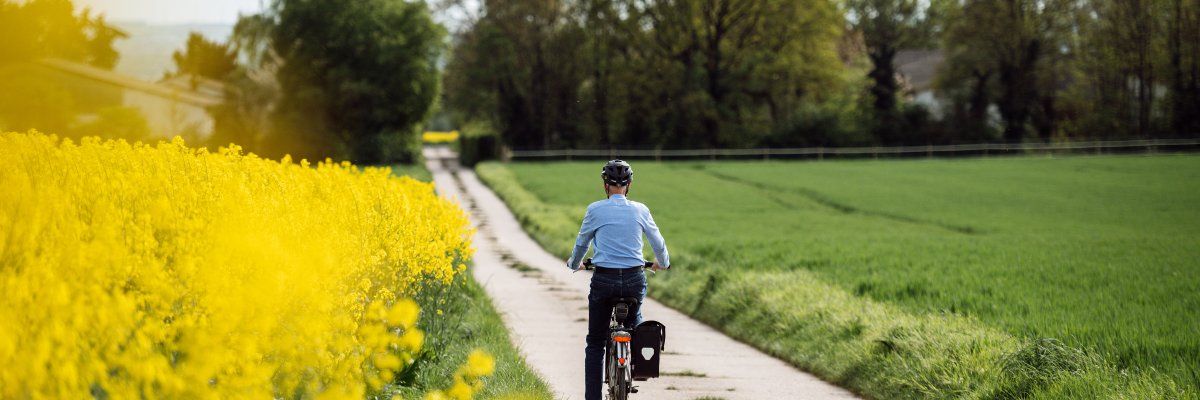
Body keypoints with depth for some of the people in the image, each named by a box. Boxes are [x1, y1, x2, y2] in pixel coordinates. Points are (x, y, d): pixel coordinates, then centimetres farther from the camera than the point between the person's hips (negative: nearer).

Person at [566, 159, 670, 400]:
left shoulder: (595, 210, -1)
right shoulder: (640, 210, 3)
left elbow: (581, 244, 12)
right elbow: (658, 244, 14)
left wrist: (574, 264, 33)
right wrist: (662, 264, 35)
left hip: (604, 280, -1)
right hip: (635, 279, 2)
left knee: (595, 343, 7)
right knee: (634, 324, 32)